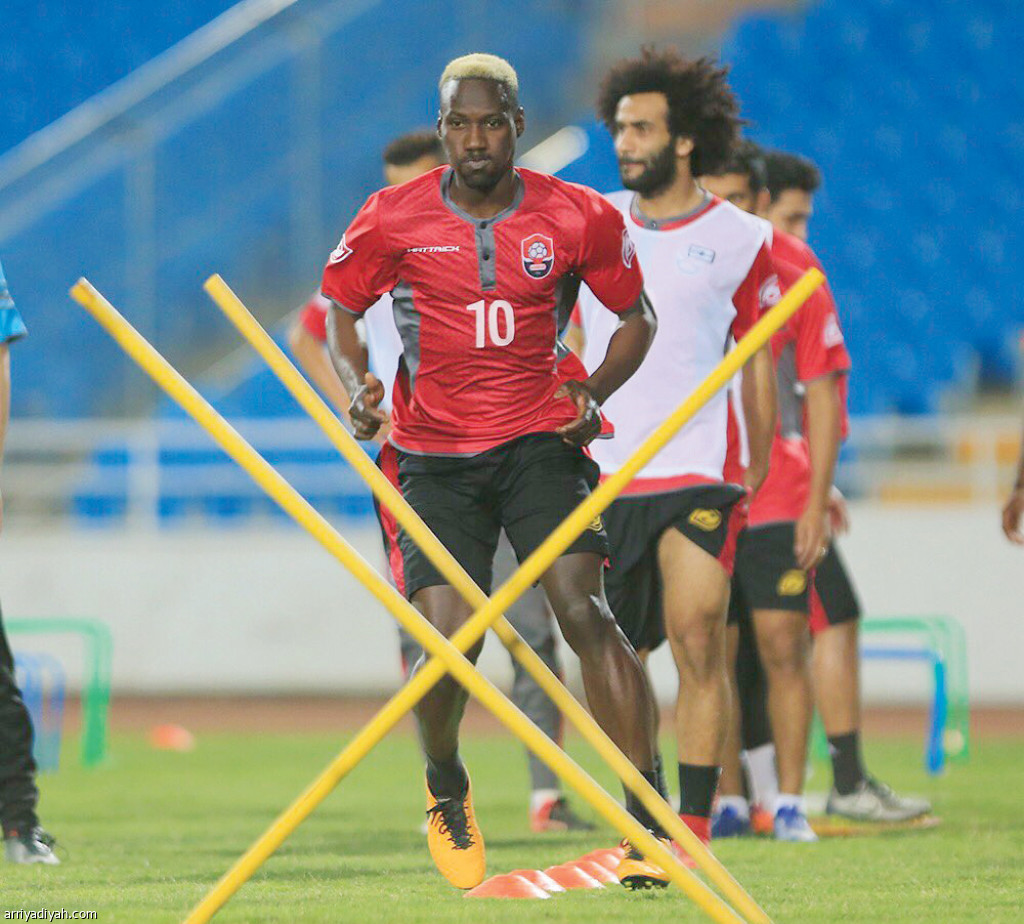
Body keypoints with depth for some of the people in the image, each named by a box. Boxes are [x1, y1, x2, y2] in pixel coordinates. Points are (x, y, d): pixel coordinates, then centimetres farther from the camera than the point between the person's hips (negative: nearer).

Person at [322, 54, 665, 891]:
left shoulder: (578, 217, -2)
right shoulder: (394, 220, -2)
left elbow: (637, 316, 12)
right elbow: (339, 310, 11)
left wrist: (594, 391, -5)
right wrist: (359, 389, -8)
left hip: (539, 437, 0)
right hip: (436, 452, 0)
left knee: (583, 609, -20)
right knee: (447, 639, -13)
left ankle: (648, 816, -16)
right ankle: (446, 790, 19)